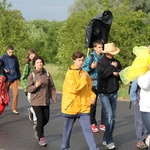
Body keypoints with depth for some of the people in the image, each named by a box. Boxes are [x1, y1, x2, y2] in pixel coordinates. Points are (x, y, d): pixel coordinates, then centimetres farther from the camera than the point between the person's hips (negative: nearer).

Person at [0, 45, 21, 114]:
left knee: (16, 93, -5)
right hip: (6, 78, -2)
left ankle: (14, 109, 3)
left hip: (14, 78, 2)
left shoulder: (15, 58, 7)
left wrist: (19, 77, 14)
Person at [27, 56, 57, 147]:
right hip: (36, 101, -4)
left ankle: (37, 128, 39)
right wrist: (36, 86, -24)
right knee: (40, 119, -6)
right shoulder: (32, 75, -6)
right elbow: (28, 89, -7)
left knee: (46, 119, 8)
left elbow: (52, 87, 6)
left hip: (46, 101, 4)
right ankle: (41, 138, 9)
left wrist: (54, 97, -2)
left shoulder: (47, 74, 2)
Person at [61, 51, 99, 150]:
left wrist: (92, 96, 0)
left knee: (87, 128, -2)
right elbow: (74, 88, -23)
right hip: (71, 105, -3)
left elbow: (89, 87, 17)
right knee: (68, 129, 13)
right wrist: (83, 79, -16)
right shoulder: (70, 73, -12)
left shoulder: (84, 73, 6)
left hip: (84, 106, 4)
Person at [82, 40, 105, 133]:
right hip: (94, 84, -3)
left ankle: (103, 124, 15)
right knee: (93, 104, 5)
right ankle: (93, 124, 16)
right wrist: (91, 67, -22)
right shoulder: (91, 57, -3)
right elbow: (83, 69, -6)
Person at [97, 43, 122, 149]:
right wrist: (112, 67, -15)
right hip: (104, 93, -6)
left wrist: (117, 73, -9)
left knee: (113, 117, 9)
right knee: (109, 116, -12)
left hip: (114, 92, 6)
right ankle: (109, 141, -6)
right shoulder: (101, 62, -8)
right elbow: (102, 74, -23)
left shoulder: (116, 62, 8)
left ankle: (106, 139, 20)